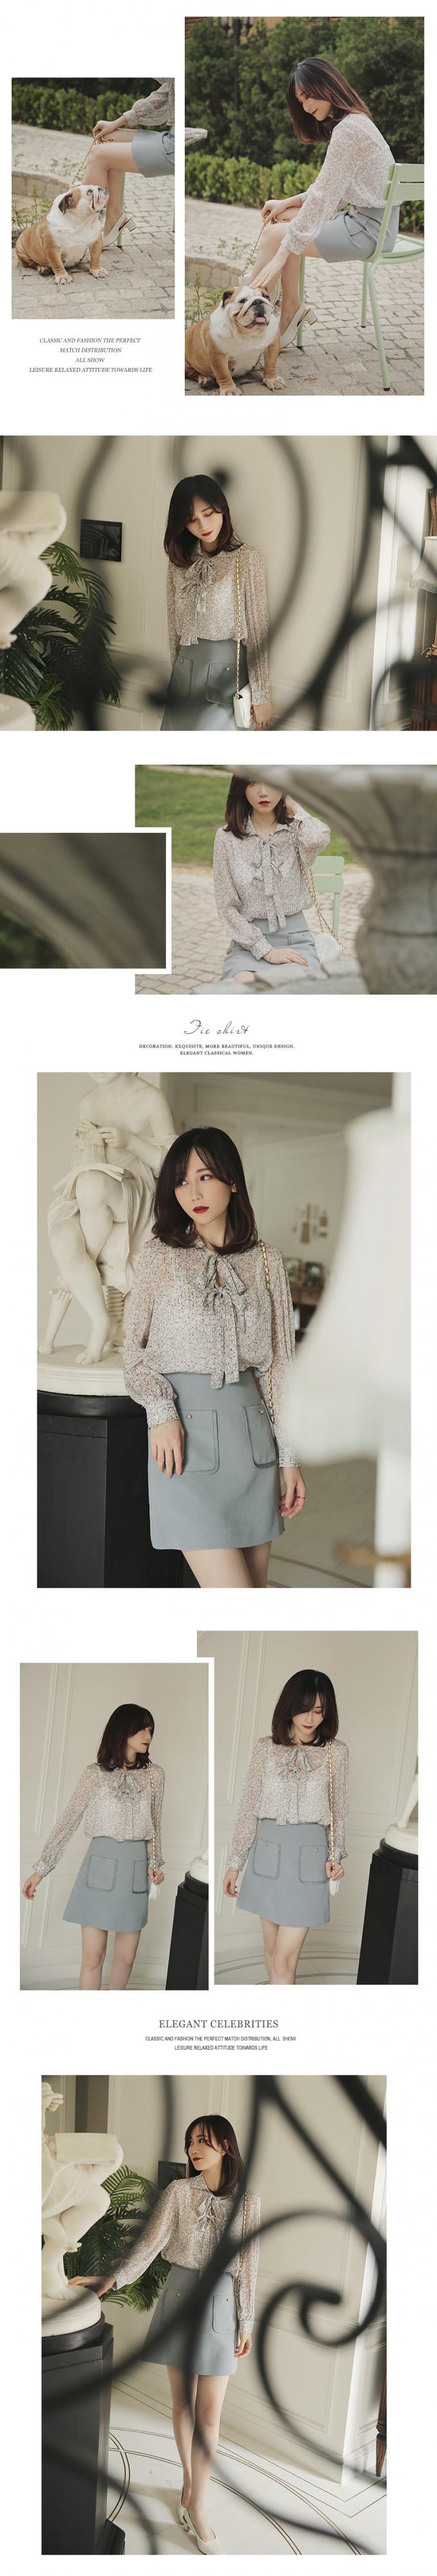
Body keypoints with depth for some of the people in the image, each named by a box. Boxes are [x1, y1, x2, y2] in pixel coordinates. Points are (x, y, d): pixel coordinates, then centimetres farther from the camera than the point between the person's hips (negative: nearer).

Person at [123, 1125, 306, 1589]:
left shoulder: (266, 1260, 9)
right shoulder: (160, 1257, 2)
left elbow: (279, 1363, 11)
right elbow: (134, 1347, 7)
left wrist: (290, 1456, 7)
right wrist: (161, 1411, -10)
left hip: (251, 1428, 4)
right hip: (185, 1433, -4)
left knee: (256, 1583, 6)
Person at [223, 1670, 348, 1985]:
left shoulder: (335, 1751, -2)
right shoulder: (267, 1747, 1)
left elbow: (339, 1809, 7)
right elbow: (249, 1806, 5)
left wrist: (336, 1855, -5)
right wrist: (236, 1862, 4)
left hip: (309, 1856, -2)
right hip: (267, 1852, 3)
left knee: (284, 1961, -8)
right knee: (273, 1947, 12)